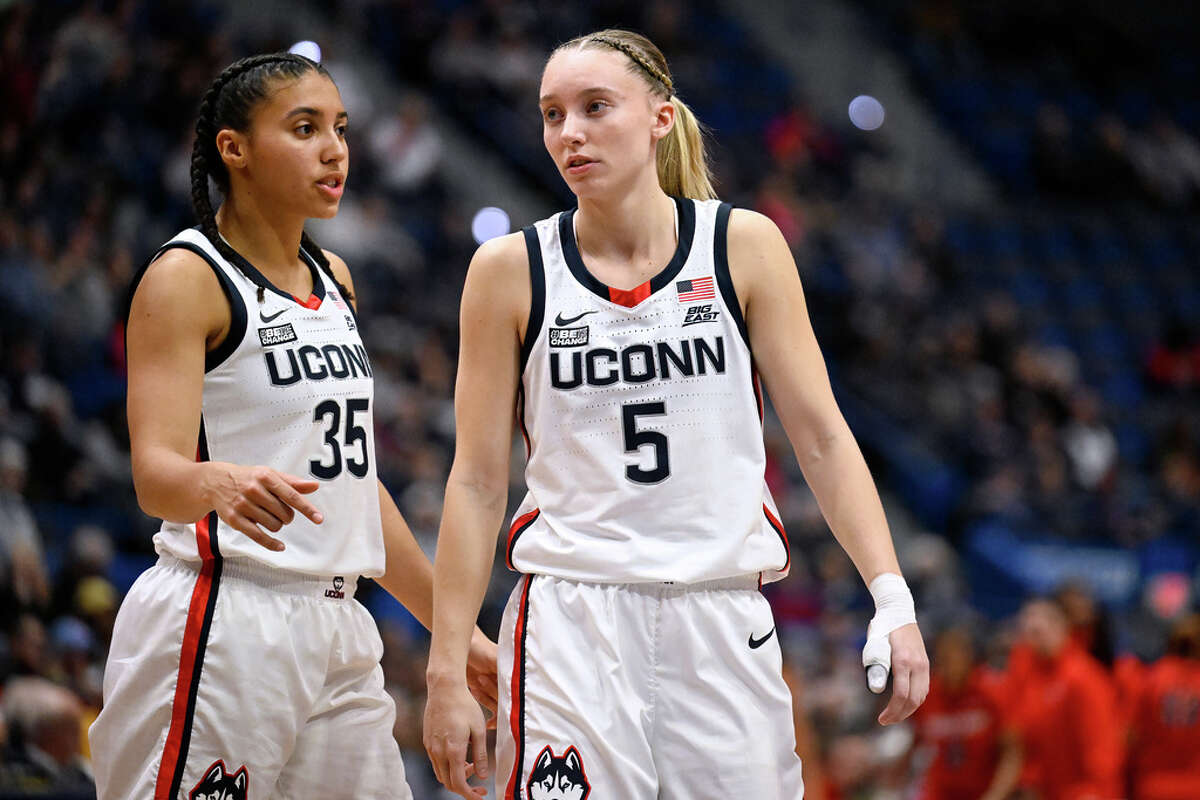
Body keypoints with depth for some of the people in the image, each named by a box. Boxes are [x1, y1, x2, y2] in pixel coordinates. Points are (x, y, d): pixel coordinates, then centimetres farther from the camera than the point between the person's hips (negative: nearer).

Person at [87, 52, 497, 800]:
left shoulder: (333, 277, 16)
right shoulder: (185, 277, -6)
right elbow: (155, 471, -18)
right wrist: (220, 485, -41)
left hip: (335, 627, 7)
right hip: (223, 623, -7)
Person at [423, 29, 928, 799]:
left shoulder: (744, 246, 3)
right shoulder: (512, 271, 2)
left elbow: (821, 438, 3)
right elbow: (477, 484, 4)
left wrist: (892, 598, -8)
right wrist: (448, 672, 0)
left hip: (724, 620, 1)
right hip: (573, 617, -1)